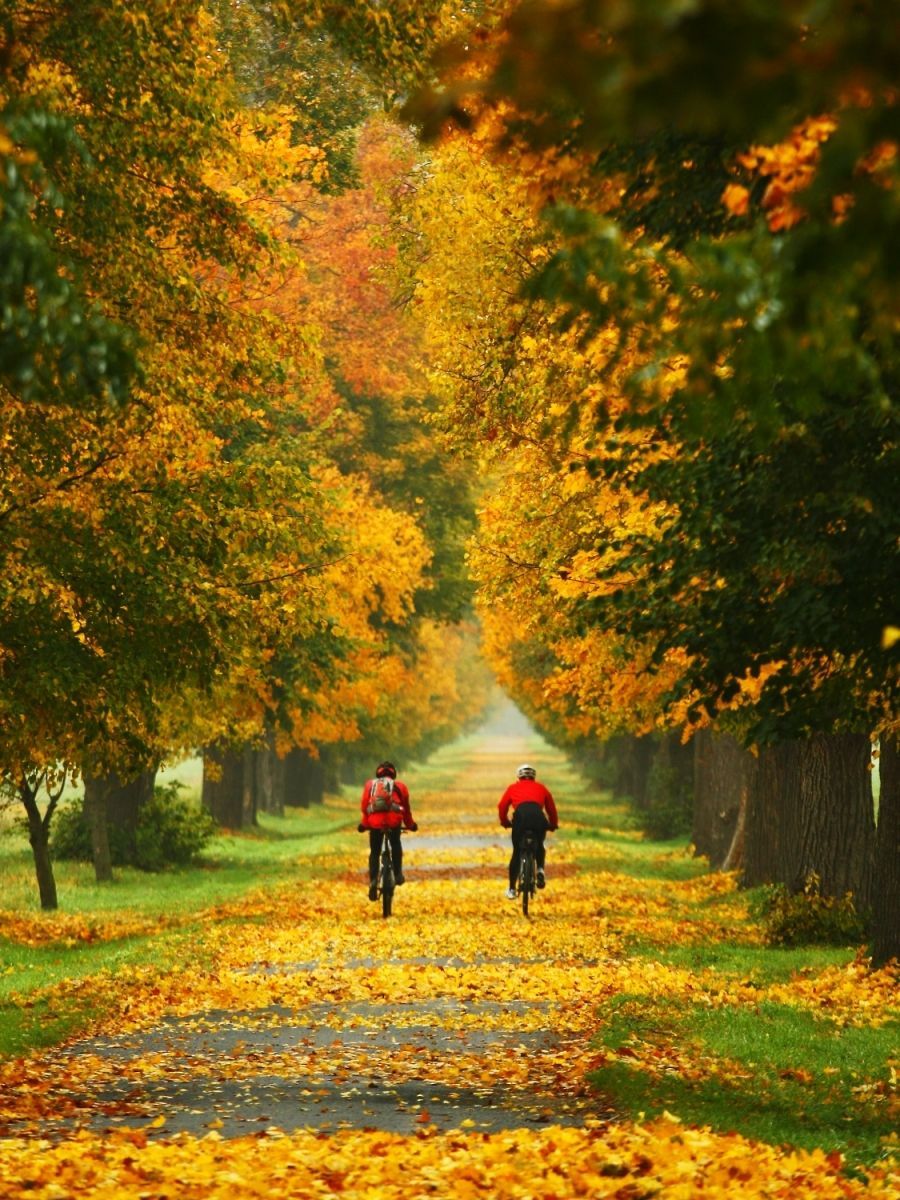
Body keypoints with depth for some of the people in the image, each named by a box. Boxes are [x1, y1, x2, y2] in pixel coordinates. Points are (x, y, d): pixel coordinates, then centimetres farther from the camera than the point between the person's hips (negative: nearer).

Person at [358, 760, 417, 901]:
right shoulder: (399, 785, 21)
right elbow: (406, 807, 22)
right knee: (396, 845, 27)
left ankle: (373, 880, -5)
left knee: (374, 852, 12)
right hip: (394, 819, 0)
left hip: (375, 821, 0)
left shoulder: (370, 784, 23)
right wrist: (410, 824, 34)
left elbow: (364, 805, 16)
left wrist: (363, 824, 27)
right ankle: (398, 874, 16)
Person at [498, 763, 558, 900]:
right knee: (539, 846, 30)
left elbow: (502, 807, 22)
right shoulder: (540, 788, 29)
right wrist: (553, 824, 46)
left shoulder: (513, 787, 28)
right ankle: (540, 870, 4)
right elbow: (551, 808, 31)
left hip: (520, 816, -1)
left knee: (517, 853, 14)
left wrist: (505, 822, 38)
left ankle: (512, 889, 13)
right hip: (538, 817, 1)